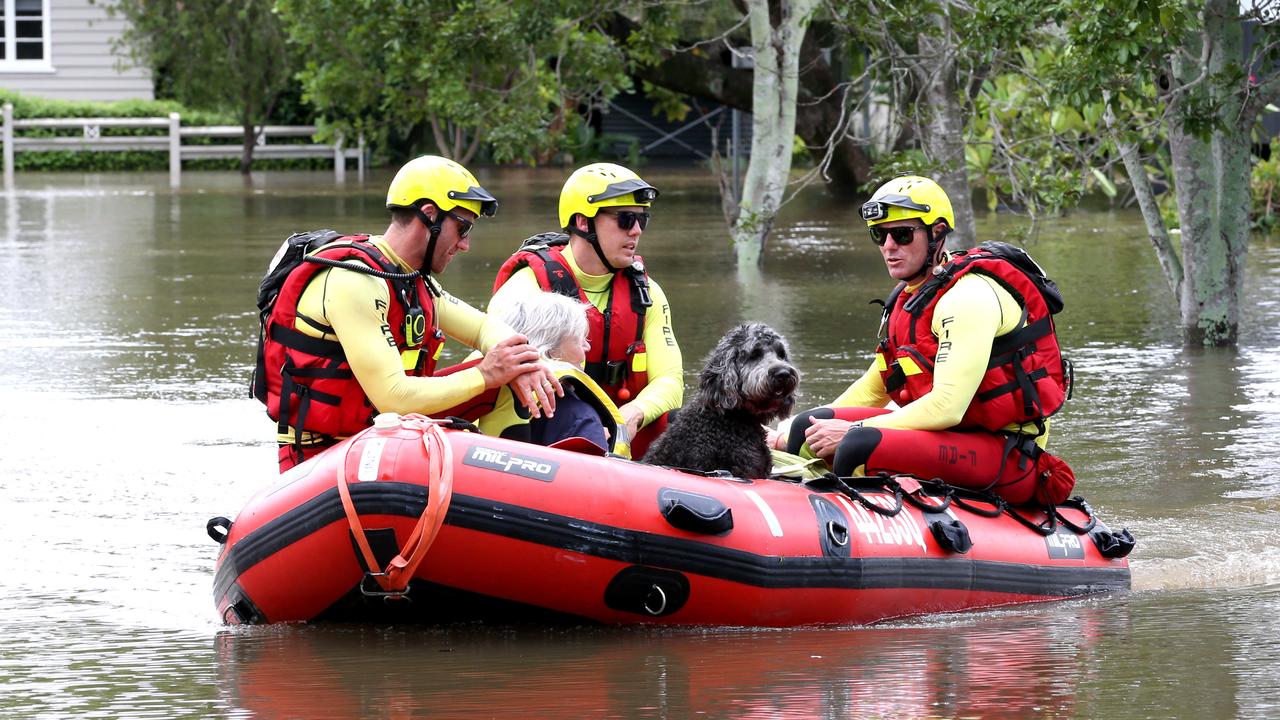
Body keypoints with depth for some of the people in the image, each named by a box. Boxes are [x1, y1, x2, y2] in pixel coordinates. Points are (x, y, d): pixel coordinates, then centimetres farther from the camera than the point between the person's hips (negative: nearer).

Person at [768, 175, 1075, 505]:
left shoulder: (969, 297, -17)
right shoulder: (909, 297, 13)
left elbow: (946, 408, -25)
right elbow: (874, 388, 24)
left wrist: (853, 431, -21)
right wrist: (796, 431, 14)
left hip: (1005, 455, -10)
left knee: (860, 448, -32)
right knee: (812, 428, 2)